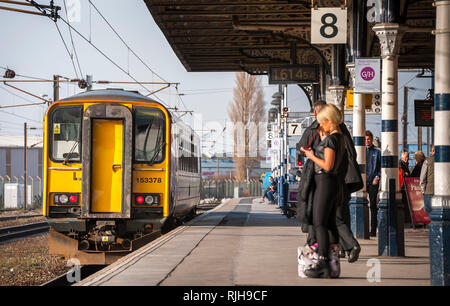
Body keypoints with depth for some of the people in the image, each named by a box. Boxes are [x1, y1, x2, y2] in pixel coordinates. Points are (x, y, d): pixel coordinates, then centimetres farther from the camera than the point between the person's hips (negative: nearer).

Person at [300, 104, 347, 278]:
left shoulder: (330, 138, -15)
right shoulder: (339, 137, 14)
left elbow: (327, 165, -20)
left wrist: (312, 156, -6)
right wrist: (323, 139, 16)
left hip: (325, 182, -10)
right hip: (334, 183, 10)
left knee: (319, 223, -11)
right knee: (330, 223, 11)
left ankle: (322, 263, -18)